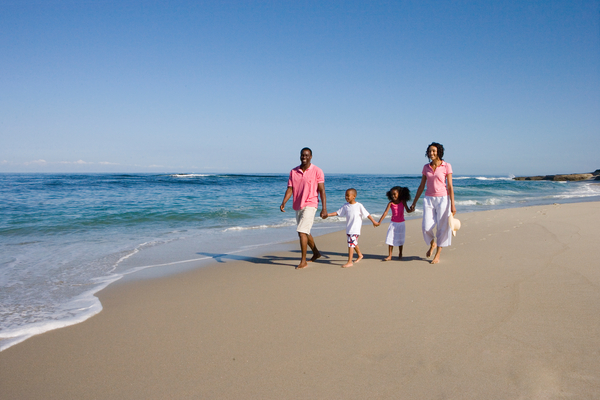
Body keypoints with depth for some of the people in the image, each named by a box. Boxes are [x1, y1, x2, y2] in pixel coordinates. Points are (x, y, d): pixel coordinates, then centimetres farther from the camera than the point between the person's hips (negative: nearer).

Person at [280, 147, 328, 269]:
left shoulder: (317, 171, -6)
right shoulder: (293, 172, 7)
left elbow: (322, 190, -8)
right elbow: (290, 189, 3)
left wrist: (324, 208, -13)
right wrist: (283, 203, -12)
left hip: (309, 205, -6)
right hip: (297, 206, 6)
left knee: (302, 232, -15)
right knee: (305, 232, 18)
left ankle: (303, 261, -7)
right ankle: (316, 253, 39)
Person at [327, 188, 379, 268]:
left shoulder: (359, 206, -9)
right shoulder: (345, 206, 4)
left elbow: (367, 214, -3)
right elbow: (338, 213, 5)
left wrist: (374, 222, 2)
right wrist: (328, 215, -4)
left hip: (355, 229, -6)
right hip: (348, 228, 6)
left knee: (351, 244, -14)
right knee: (354, 243, 23)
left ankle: (350, 262, -12)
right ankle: (360, 255, 47)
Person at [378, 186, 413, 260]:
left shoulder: (403, 202, -6)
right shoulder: (390, 203, -8)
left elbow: (408, 210, -3)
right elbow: (385, 212, -14)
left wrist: (412, 210, -27)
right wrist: (379, 221, -23)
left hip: (401, 224, 0)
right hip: (393, 223, 0)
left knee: (400, 240, 10)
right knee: (390, 239, -5)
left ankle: (400, 254, 27)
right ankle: (389, 256, 0)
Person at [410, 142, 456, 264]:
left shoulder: (446, 166, -3)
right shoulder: (426, 167, 8)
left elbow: (450, 187, -5)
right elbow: (421, 186, 12)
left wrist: (452, 205, -9)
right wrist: (414, 202, 12)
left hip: (442, 199, -3)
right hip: (428, 199, 3)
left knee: (442, 227, 1)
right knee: (426, 227, -5)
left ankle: (437, 255, 14)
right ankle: (432, 244, 28)